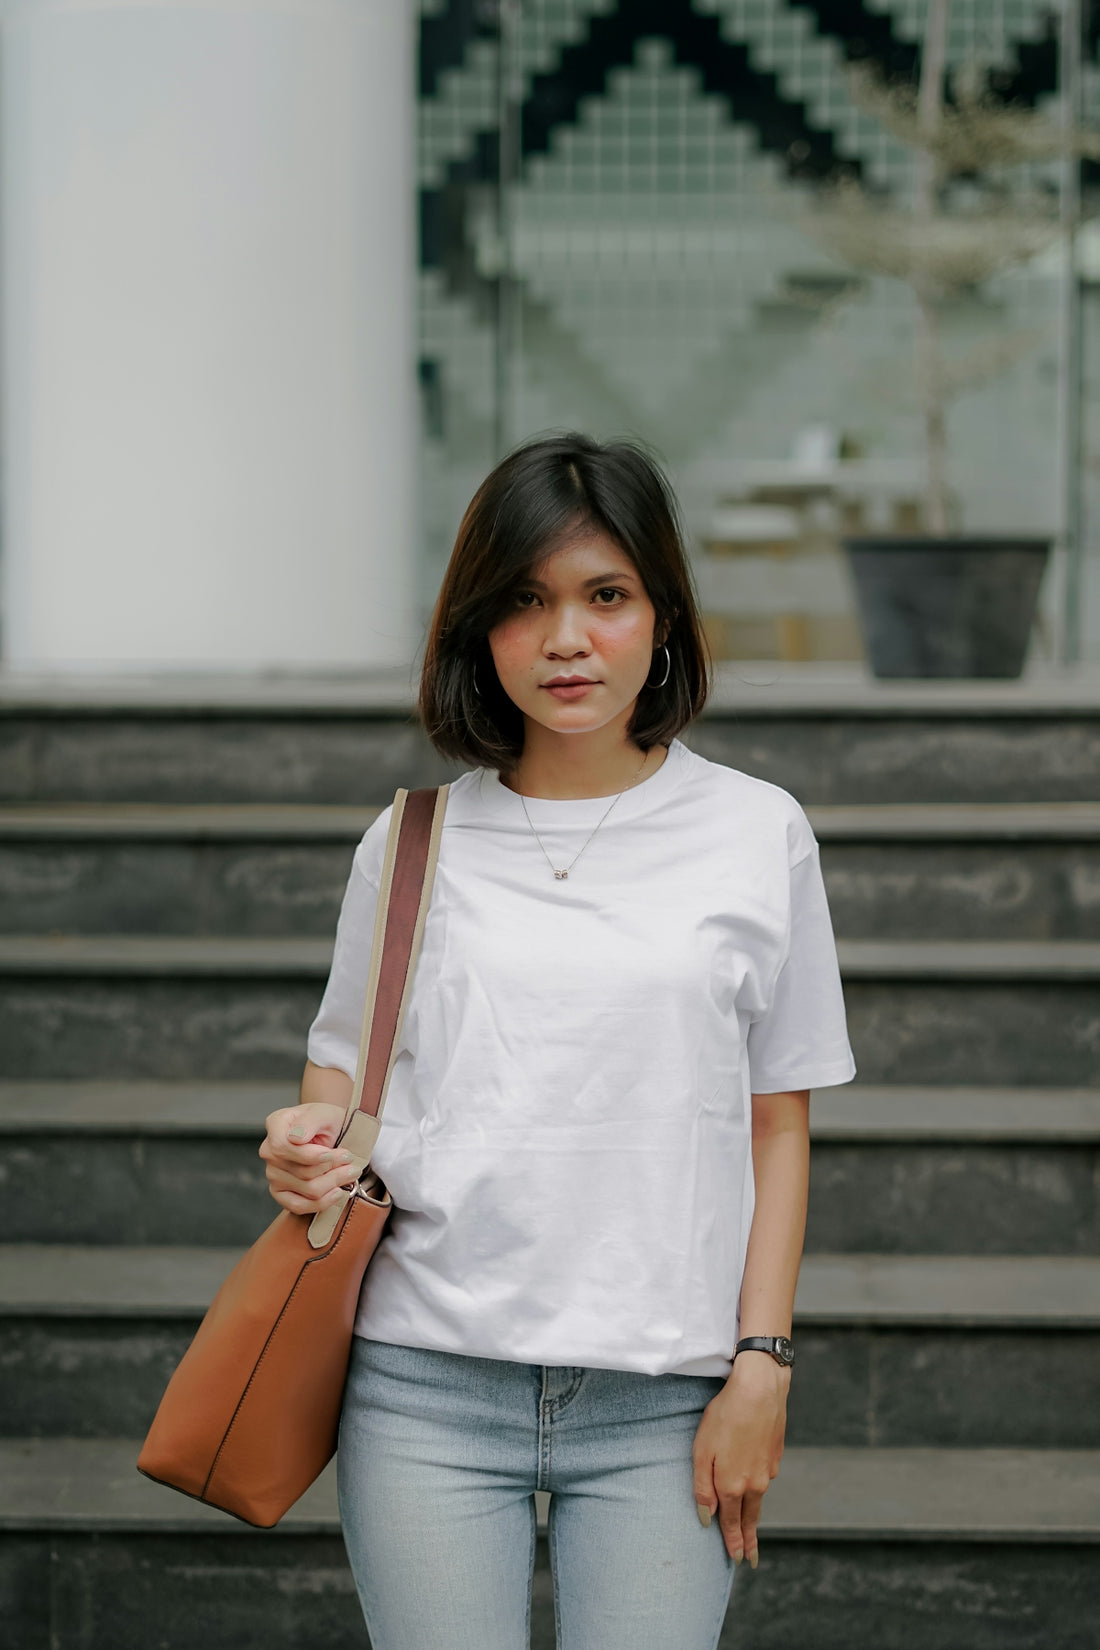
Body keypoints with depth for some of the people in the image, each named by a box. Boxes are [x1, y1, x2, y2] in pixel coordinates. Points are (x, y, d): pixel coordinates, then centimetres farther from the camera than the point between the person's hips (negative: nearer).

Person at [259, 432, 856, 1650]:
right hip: (426, 1385, 1)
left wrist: (760, 1367, -2)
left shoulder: (756, 834, 3)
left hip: (659, 1403, -1)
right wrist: (310, 1139, -5)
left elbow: (778, 1126, 5)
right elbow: (344, 1066, 17)